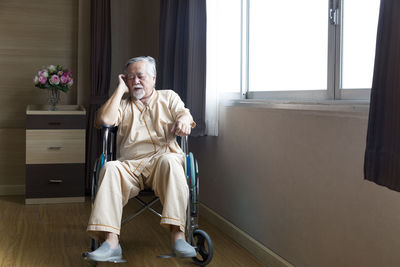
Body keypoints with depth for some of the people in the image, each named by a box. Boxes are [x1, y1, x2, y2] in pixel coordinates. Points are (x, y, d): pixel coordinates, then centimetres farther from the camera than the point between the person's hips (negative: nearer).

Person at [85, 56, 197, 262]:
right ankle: (111, 241, -41)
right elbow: (104, 120, 4)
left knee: (170, 161, -37)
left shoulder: (169, 97, 26)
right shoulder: (123, 104, 25)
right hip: (130, 165, 1)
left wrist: (183, 120, -18)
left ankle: (177, 234, -45)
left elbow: (185, 114, 8)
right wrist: (120, 89, 12)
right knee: (110, 168, -32)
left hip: (164, 156, -1)